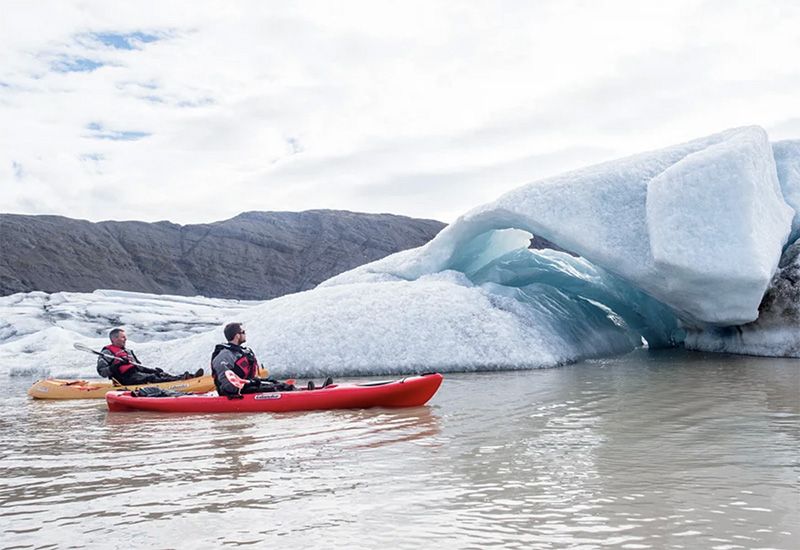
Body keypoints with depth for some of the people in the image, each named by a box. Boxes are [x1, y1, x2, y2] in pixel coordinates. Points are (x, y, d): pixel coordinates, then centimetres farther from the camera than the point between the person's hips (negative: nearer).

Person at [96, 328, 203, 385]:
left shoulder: (128, 351, 28)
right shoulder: (107, 352, 1)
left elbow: (139, 367, 29)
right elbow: (101, 371, -11)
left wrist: (153, 370, 14)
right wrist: (117, 365, -24)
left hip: (135, 374, 8)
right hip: (126, 378, -8)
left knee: (160, 374, -13)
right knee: (150, 378, -28)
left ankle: (185, 377, -30)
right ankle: (179, 380, -45)